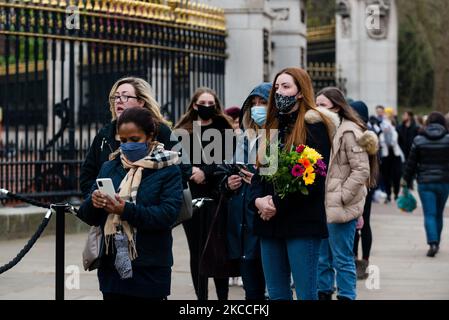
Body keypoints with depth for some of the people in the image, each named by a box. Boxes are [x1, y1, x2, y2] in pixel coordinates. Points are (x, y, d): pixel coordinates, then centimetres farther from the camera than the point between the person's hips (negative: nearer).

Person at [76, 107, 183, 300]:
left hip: (150, 270, -4)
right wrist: (93, 203, -16)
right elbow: (89, 217, 8)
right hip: (113, 266, 4)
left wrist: (127, 210, -25)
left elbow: (168, 214, -15)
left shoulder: (167, 170, -2)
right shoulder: (109, 168, 11)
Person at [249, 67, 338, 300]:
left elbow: (315, 176, -14)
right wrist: (258, 200, -6)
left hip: (302, 222, -7)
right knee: (276, 294, 11)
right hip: (269, 223, 7)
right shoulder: (273, 127, 17)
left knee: (305, 294, -4)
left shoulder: (313, 125, -5)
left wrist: (278, 205, -14)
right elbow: (260, 169, 14)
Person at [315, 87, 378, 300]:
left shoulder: (349, 132, -12)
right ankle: (323, 294, 24)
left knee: (342, 259, -2)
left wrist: (341, 197, -15)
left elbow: (361, 170, -15)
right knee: (322, 259, 14)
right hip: (322, 206, 8)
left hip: (340, 209, -8)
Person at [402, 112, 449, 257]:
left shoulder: (419, 140, -2)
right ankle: (436, 242, 26)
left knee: (429, 214, -2)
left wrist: (407, 180, 11)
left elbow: (411, 163, 1)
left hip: (425, 182, -1)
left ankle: (432, 243, -18)